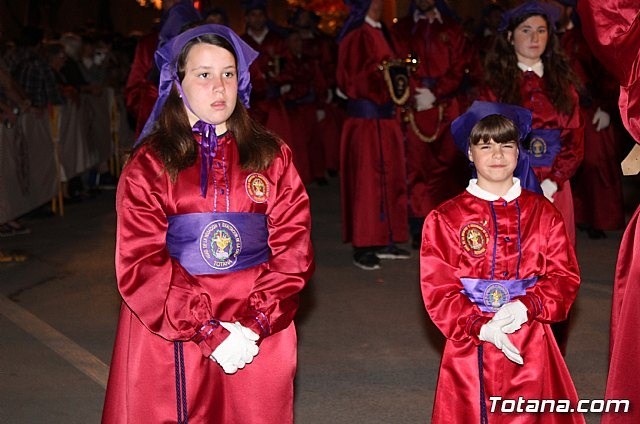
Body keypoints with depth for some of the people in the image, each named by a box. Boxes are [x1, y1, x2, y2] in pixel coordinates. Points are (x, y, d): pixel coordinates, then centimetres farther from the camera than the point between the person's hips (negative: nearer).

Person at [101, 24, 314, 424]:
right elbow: (142, 263, -8)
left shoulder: (272, 156, 5)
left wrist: (255, 323, -15)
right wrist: (208, 331, -17)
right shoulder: (149, 163, -1)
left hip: (260, 336, 2)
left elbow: (294, 247, -2)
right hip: (169, 332, -1)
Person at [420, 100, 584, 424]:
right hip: (470, 346, -1)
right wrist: (481, 327, -18)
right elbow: (437, 289, -5)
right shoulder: (445, 218, -1)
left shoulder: (543, 212, 6)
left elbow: (565, 277, 2)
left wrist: (526, 307, -16)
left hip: (532, 349, 2)